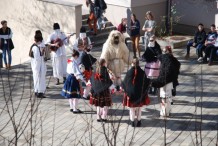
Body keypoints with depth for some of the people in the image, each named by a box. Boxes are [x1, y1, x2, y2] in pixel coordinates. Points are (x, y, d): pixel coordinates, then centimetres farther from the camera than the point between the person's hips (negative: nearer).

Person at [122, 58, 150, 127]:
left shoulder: (129, 72, -12)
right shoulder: (142, 72, -9)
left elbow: (125, 82, -4)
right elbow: (146, 82, 0)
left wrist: (122, 86, 16)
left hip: (130, 93, -1)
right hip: (139, 93, 1)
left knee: (132, 108, 10)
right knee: (139, 108, 15)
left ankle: (132, 122, 13)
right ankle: (139, 121, 19)